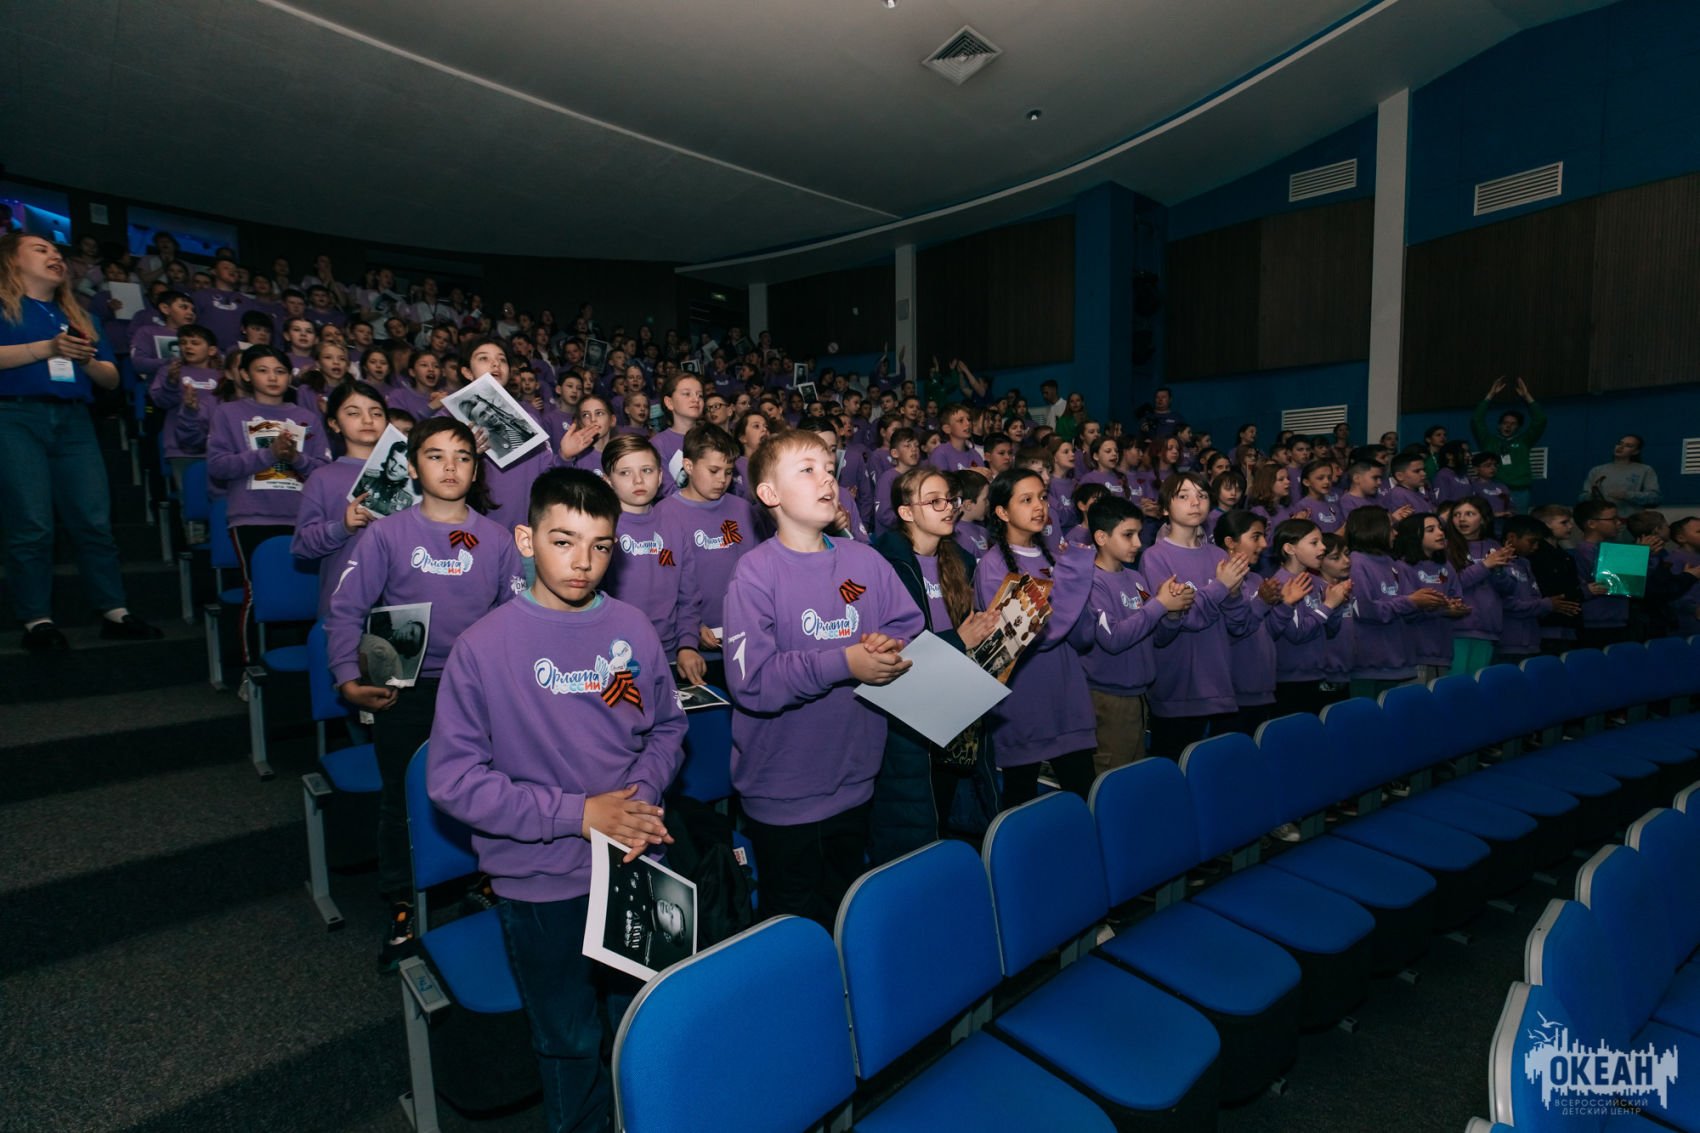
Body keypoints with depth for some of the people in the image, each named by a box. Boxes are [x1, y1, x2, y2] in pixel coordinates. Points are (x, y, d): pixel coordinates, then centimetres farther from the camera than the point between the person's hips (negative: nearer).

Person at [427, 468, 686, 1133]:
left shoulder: (633, 630, -5)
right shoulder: (483, 646, -14)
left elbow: (667, 728, 6)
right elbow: (452, 779, -13)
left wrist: (640, 794, -13)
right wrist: (577, 812, -18)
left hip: (636, 868, 3)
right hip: (541, 883, -2)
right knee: (571, 1043, 17)